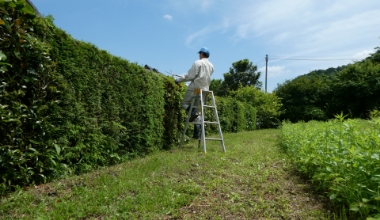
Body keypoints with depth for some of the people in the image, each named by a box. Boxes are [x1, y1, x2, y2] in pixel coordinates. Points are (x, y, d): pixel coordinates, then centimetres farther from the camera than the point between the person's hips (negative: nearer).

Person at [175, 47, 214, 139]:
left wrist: (179, 79, -2)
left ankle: (193, 112, -23)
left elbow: (190, 76, -12)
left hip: (195, 89, -6)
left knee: (184, 103, 8)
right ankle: (197, 134, 5)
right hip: (205, 90, 7)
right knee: (198, 110, 9)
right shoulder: (211, 66, 14)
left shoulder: (198, 63, -7)